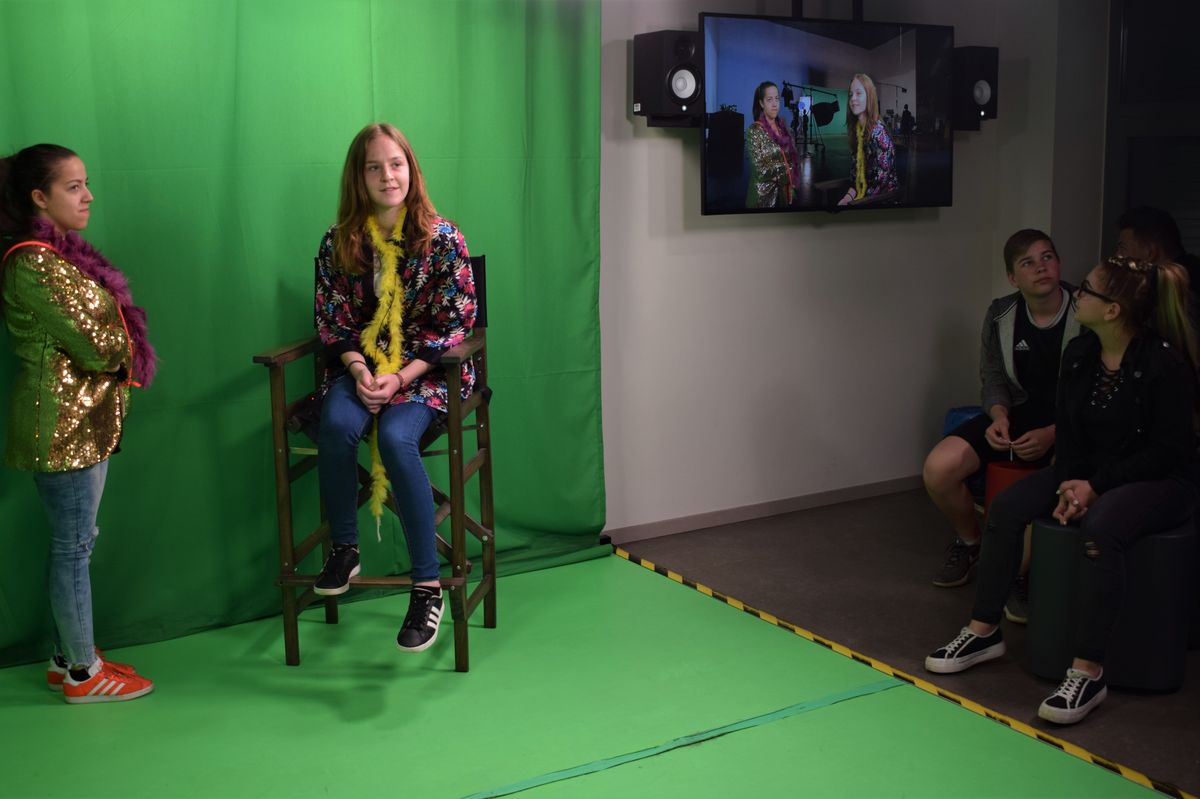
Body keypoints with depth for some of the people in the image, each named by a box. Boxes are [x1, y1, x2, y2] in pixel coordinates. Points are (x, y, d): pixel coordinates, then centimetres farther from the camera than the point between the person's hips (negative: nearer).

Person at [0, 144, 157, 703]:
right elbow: (93, 344, -19)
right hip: (61, 423, -9)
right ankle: (83, 675, 13)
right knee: (74, 545, 1)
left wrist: (117, 346, -8)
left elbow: (108, 329, 11)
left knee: (75, 541, 16)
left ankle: (69, 657, 29)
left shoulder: (61, 253, 12)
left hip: (85, 418, 9)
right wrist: (126, 345, 0)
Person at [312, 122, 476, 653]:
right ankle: (344, 548, -7)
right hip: (361, 366, 3)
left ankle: (428, 585, -25)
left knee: (395, 436, -33)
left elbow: (454, 324, -7)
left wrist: (400, 377, -18)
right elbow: (332, 321, 5)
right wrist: (358, 371, -14)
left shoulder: (442, 239, -5)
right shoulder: (338, 243, 3)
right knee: (337, 424, -31)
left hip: (426, 370, -2)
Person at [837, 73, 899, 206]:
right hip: (862, 194, 7)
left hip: (883, 198, -7)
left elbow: (882, 178, -17)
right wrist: (849, 195, -3)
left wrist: (856, 202, -15)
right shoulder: (856, 128, 7)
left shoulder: (878, 132, -16)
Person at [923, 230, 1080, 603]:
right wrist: (998, 416, -11)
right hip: (1015, 414, 5)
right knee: (939, 469, -16)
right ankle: (969, 541, 15)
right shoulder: (1000, 316, 0)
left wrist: (1052, 434, -23)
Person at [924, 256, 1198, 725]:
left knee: (1102, 528, -37)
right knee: (1006, 506, -12)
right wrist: (1070, 485, -12)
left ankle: (1087, 672, -32)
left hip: (1160, 481, -7)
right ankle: (984, 632, -2)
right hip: (1090, 474, 7)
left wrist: (1096, 485, -21)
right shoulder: (1079, 355, -1)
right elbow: (1069, 433, 6)